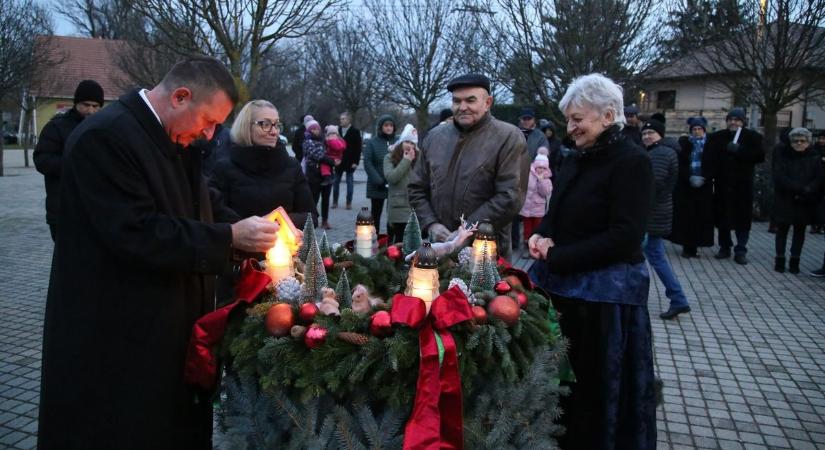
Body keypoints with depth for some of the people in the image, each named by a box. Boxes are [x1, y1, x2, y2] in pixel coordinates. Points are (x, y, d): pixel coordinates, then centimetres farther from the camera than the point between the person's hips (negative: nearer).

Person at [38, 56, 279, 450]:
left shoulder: (174, 139, 8)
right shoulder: (104, 137, -21)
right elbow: (134, 233, -28)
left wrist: (247, 229, 1)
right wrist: (230, 237, -25)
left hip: (168, 326, 9)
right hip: (115, 338, -8)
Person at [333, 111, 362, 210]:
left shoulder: (355, 131, -3)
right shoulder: (337, 130, 7)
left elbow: (358, 148, -6)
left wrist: (356, 162, -13)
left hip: (350, 162, -4)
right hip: (338, 161, 4)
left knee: (350, 182, 3)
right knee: (335, 182, 6)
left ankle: (349, 203, 9)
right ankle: (335, 202, 15)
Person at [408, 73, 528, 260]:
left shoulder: (509, 138, -7)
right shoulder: (434, 137, 8)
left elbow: (510, 197, -15)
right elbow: (417, 189, 12)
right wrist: (431, 224, -4)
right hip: (439, 248, 4)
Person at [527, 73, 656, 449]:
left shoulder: (632, 162, -13)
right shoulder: (577, 160, 11)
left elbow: (625, 237, -19)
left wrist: (556, 257, -17)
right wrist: (542, 237, -4)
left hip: (605, 293, -7)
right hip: (563, 286, 7)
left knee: (596, 386, 6)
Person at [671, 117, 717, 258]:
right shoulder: (683, 143, 4)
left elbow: (714, 165, 1)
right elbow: (680, 164, -2)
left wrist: (704, 178, -14)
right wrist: (690, 178, -15)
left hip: (704, 187, 1)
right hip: (685, 186, -1)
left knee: (701, 217, -1)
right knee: (686, 216, -2)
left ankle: (694, 247, 5)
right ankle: (686, 246, 4)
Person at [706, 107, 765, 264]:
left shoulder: (753, 137, 2)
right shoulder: (717, 137, 7)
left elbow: (760, 156, -10)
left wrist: (739, 150, -18)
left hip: (743, 186, -1)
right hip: (723, 185, 1)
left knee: (743, 219, 0)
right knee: (722, 218, 5)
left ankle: (740, 251, 7)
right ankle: (724, 247, 19)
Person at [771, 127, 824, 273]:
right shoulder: (783, 156, 0)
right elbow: (780, 177, -11)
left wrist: (806, 192, -20)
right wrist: (800, 189, -20)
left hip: (805, 203, 1)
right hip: (785, 201, -1)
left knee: (800, 230, 7)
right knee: (782, 229, 4)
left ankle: (794, 261, 13)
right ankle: (780, 260, 11)